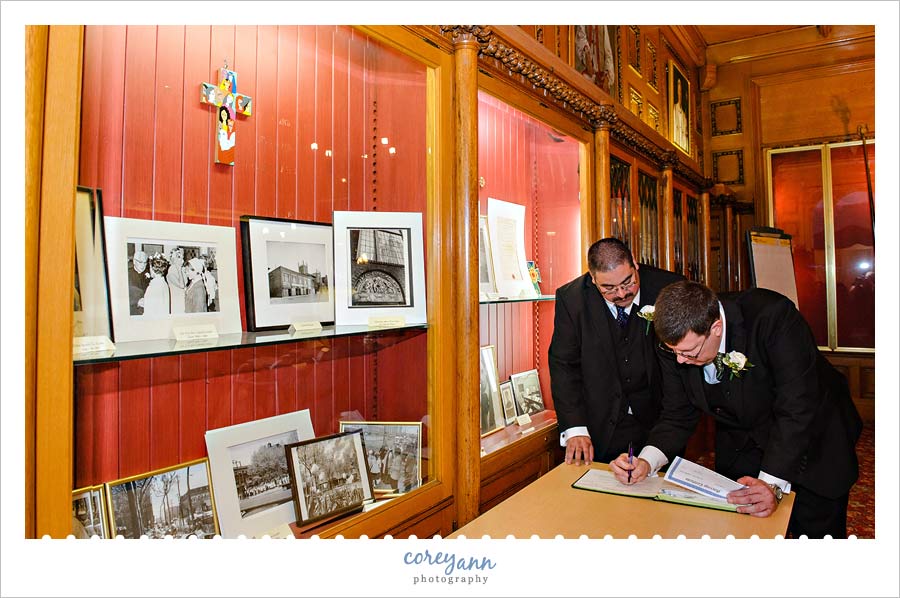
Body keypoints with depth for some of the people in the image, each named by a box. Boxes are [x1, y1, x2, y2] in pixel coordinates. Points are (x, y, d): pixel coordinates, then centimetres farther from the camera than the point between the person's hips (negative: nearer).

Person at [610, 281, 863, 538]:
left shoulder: (772, 315, -34)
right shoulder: (675, 346, -19)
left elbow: (797, 409, -34)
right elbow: (677, 417, -10)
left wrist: (773, 483, -41)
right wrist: (647, 461, -28)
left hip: (815, 440, -3)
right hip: (742, 449, 3)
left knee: (816, 532, 8)